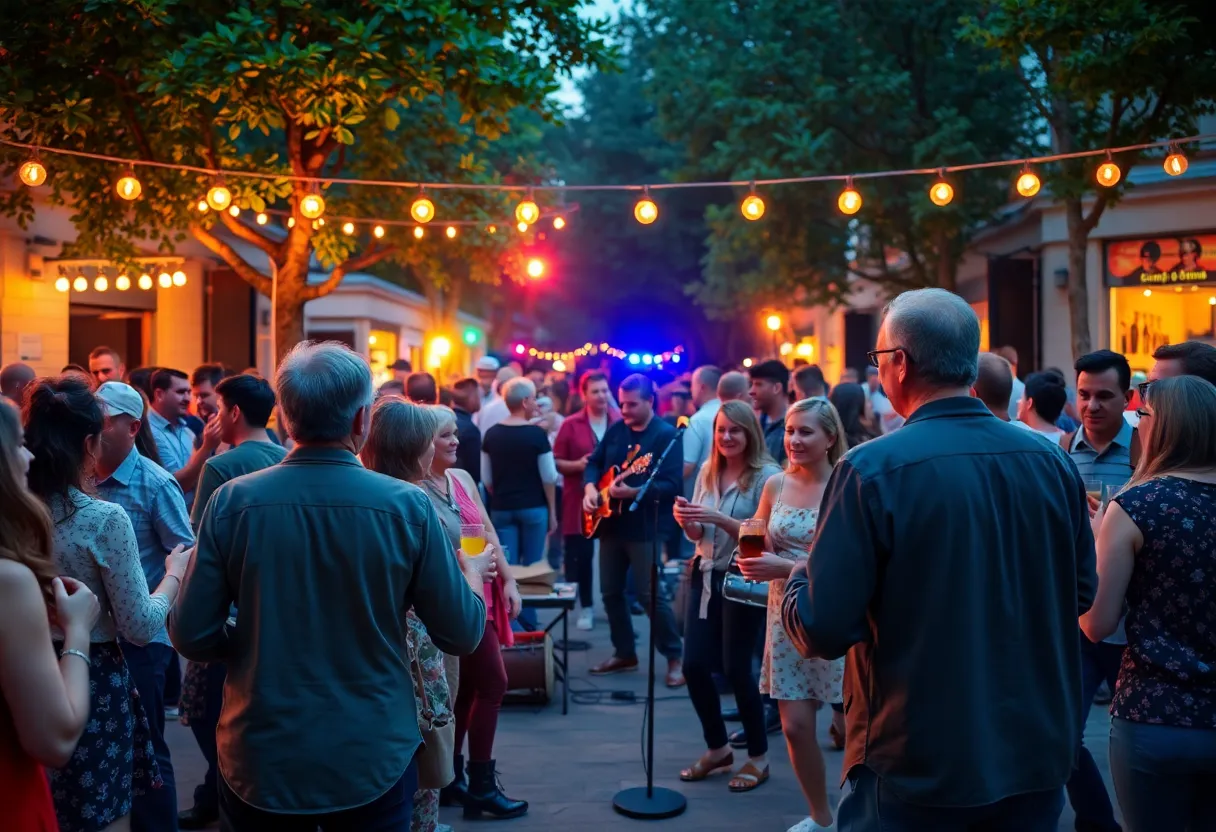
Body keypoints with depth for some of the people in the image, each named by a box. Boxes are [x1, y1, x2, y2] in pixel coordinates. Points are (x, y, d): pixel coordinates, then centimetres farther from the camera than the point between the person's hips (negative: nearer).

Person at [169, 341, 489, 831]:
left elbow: (191, 636, -6)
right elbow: (461, 636, -7)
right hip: (374, 761, 0)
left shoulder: (232, 502, -11)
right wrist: (475, 577, 13)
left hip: (260, 762, 1)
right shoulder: (407, 505, -14)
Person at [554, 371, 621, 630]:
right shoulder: (571, 424, 0)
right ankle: (586, 607, 17)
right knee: (580, 555, 3)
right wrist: (576, 465, -15)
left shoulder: (621, 422, 1)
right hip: (580, 500, 0)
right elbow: (556, 462, 2)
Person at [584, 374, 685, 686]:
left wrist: (632, 492, -28)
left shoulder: (666, 435, -10)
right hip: (611, 523, 7)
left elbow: (672, 484, -18)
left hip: (644, 526, -7)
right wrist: (590, 488, -5)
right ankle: (624, 653, 24)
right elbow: (594, 462, 15)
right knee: (610, 591, 11)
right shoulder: (615, 430, 10)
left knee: (649, 594, -8)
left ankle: (674, 657, 5)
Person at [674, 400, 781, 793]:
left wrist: (719, 519, -26)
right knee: (694, 665, 5)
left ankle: (759, 757, 20)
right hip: (705, 576, 6)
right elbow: (699, 535, 11)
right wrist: (686, 520, -11)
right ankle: (717, 748, 25)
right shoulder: (707, 471, 7)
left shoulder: (766, 475, -11)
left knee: (736, 669, 0)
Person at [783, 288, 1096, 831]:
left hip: (918, 768, -5)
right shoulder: (1053, 462, -3)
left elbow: (822, 631, -18)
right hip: (1036, 759, 5)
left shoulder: (872, 470, -19)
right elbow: (1080, 595, 10)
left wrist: (797, 579, 2)